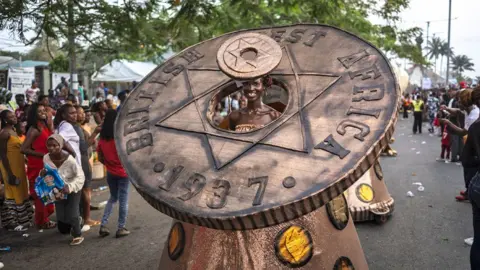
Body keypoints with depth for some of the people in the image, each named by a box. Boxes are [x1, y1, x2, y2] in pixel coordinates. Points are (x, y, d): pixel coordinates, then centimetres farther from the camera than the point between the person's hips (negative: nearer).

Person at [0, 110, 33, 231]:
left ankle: (20, 219, 26)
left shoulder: (13, 130, 11)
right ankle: (12, 222, 10)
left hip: (18, 165, 9)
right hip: (10, 166, -9)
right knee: (13, 193, -1)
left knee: (20, 192, 15)